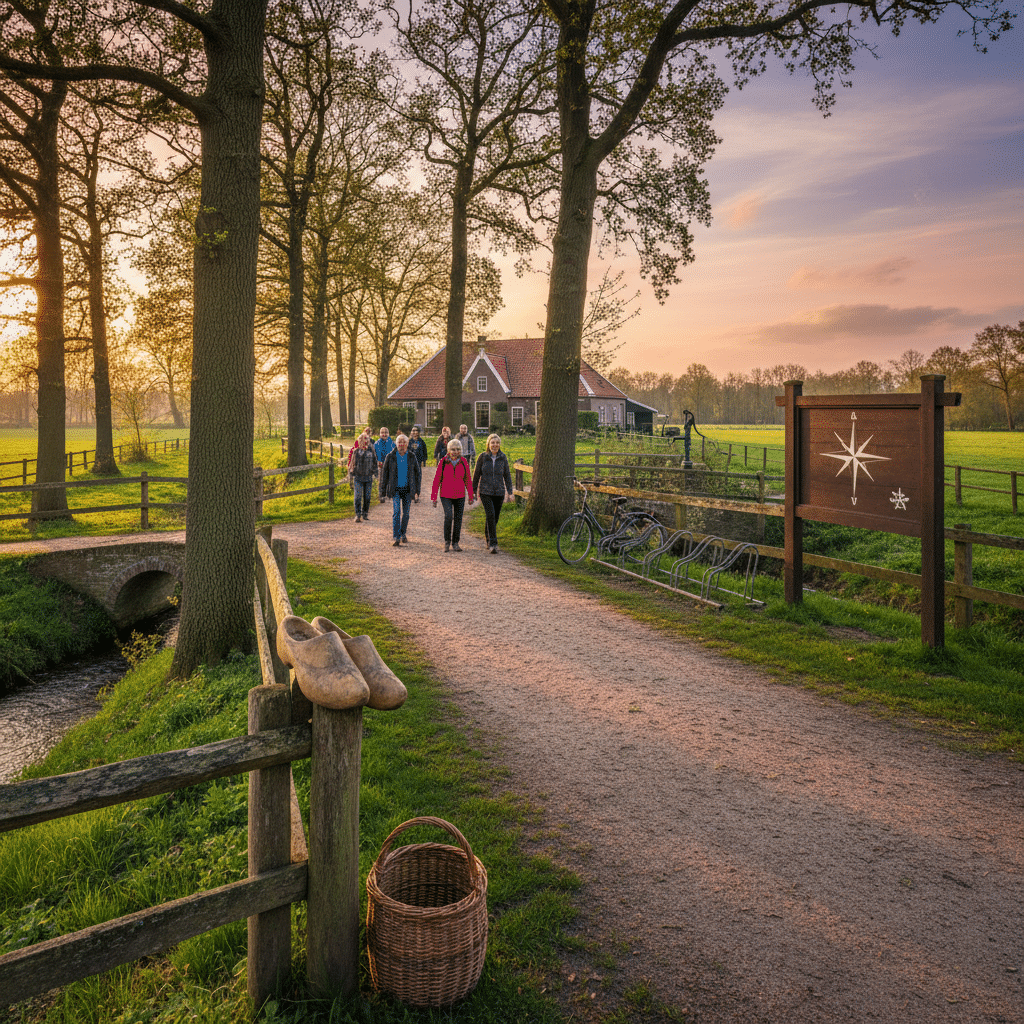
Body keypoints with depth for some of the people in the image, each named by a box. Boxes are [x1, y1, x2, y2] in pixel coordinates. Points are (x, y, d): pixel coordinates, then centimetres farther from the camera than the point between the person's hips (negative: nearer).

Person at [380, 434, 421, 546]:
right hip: (395, 488, -2)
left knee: (406, 513, 7)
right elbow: (384, 472, 5)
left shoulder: (412, 457, 3)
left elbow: (417, 473, 10)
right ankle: (396, 537, -13)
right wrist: (383, 489, 3)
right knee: (396, 511, -13)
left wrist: (417, 490, 7)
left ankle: (403, 534, 25)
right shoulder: (390, 456, -1)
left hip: (408, 489, 2)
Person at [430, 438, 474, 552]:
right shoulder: (443, 462, -6)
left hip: (460, 496, 2)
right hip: (446, 495, -2)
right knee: (448, 516, -18)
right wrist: (434, 497, -2)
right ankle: (447, 541, 1)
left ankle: (455, 543, 20)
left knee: (458, 519, 4)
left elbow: (468, 480, 6)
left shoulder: (463, 462, -2)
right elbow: (437, 480, -2)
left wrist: (471, 497, 7)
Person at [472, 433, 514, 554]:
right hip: (485, 492, -3)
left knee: (495, 518, 9)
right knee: (491, 516, -17)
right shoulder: (483, 456, -3)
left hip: (499, 492, 3)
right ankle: (493, 544, -16)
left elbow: (507, 475, 7)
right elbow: (477, 474, 5)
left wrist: (510, 492, 2)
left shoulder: (503, 457, 2)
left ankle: (488, 538, 35)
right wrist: (474, 490, 8)